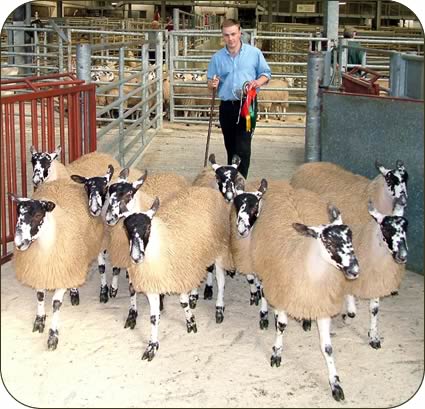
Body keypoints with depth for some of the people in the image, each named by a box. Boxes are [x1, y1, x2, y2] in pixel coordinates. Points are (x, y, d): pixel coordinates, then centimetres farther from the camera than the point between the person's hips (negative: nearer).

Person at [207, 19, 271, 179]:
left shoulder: (254, 53, 0)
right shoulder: (217, 58, 6)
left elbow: (266, 73, 7)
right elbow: (210, 83, 13)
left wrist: (258, 82, -14)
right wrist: (212, 84, -11)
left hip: (247, 105, -3)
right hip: (227, 107, 3)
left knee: (243, 147, -11)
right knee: (230, 147, 13)